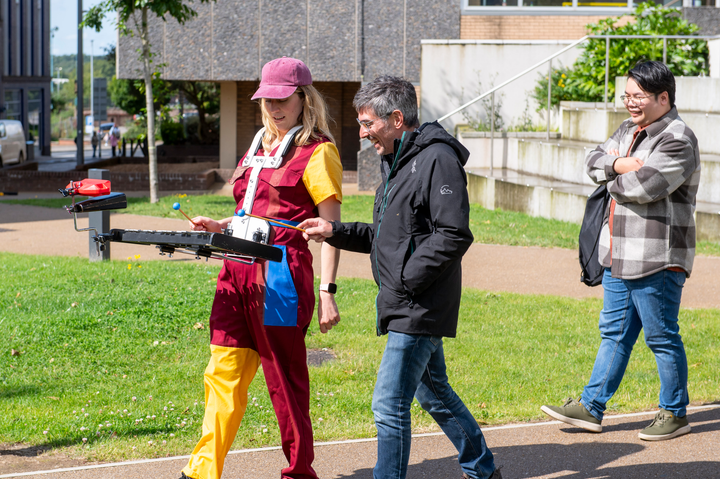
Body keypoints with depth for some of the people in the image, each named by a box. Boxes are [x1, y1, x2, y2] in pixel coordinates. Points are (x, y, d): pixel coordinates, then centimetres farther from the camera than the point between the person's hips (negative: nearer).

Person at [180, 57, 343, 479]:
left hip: (280, 274, -7)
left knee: (285, 381, 2)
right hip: (239, 271, 7)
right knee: (224, 374, 7)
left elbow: (330, 228, -8)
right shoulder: (261, 146, 19)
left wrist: (328, 292, -14)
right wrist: (219, 226, 10)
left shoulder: (317, 151, -4)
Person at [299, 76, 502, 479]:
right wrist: (335, 232, 6)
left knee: (389, 405, -9)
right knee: (435, 394, 21)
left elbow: (453, 235, -22)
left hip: (419, 309, -10)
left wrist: (405, 281, -20)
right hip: (407, 309, 10)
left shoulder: (438, 159, -15)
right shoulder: (398, 162, 16)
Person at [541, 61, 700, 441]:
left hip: (657, 260, -9)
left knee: (662, 337, 1)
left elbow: (645, 186, -26)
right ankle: (591, 408, 18)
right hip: (619, 255, 9)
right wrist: (618, 165, -12)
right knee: (614, 333, 13)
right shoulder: (629, 130, 14)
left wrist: (612, 181, -6)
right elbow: (594, 161, 9)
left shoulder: (677, 140, -15)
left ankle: (675, 414, 14)